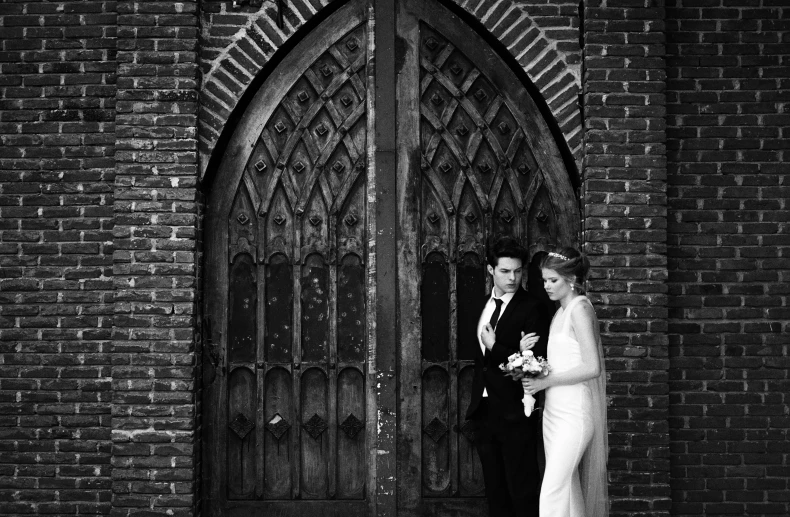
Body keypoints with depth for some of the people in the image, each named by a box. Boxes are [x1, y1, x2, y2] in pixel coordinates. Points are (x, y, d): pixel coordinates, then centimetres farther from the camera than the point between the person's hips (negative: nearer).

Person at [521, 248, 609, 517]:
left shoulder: (580, 309, -11)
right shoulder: (561, 311, 14)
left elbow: (592, 368, -18)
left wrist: (545, 381, -15)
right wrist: (533, 372, 4)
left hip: (574, 412, -8)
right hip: (554, 410, 8)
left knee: (552, 492, -12)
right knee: (567, 488, 10)